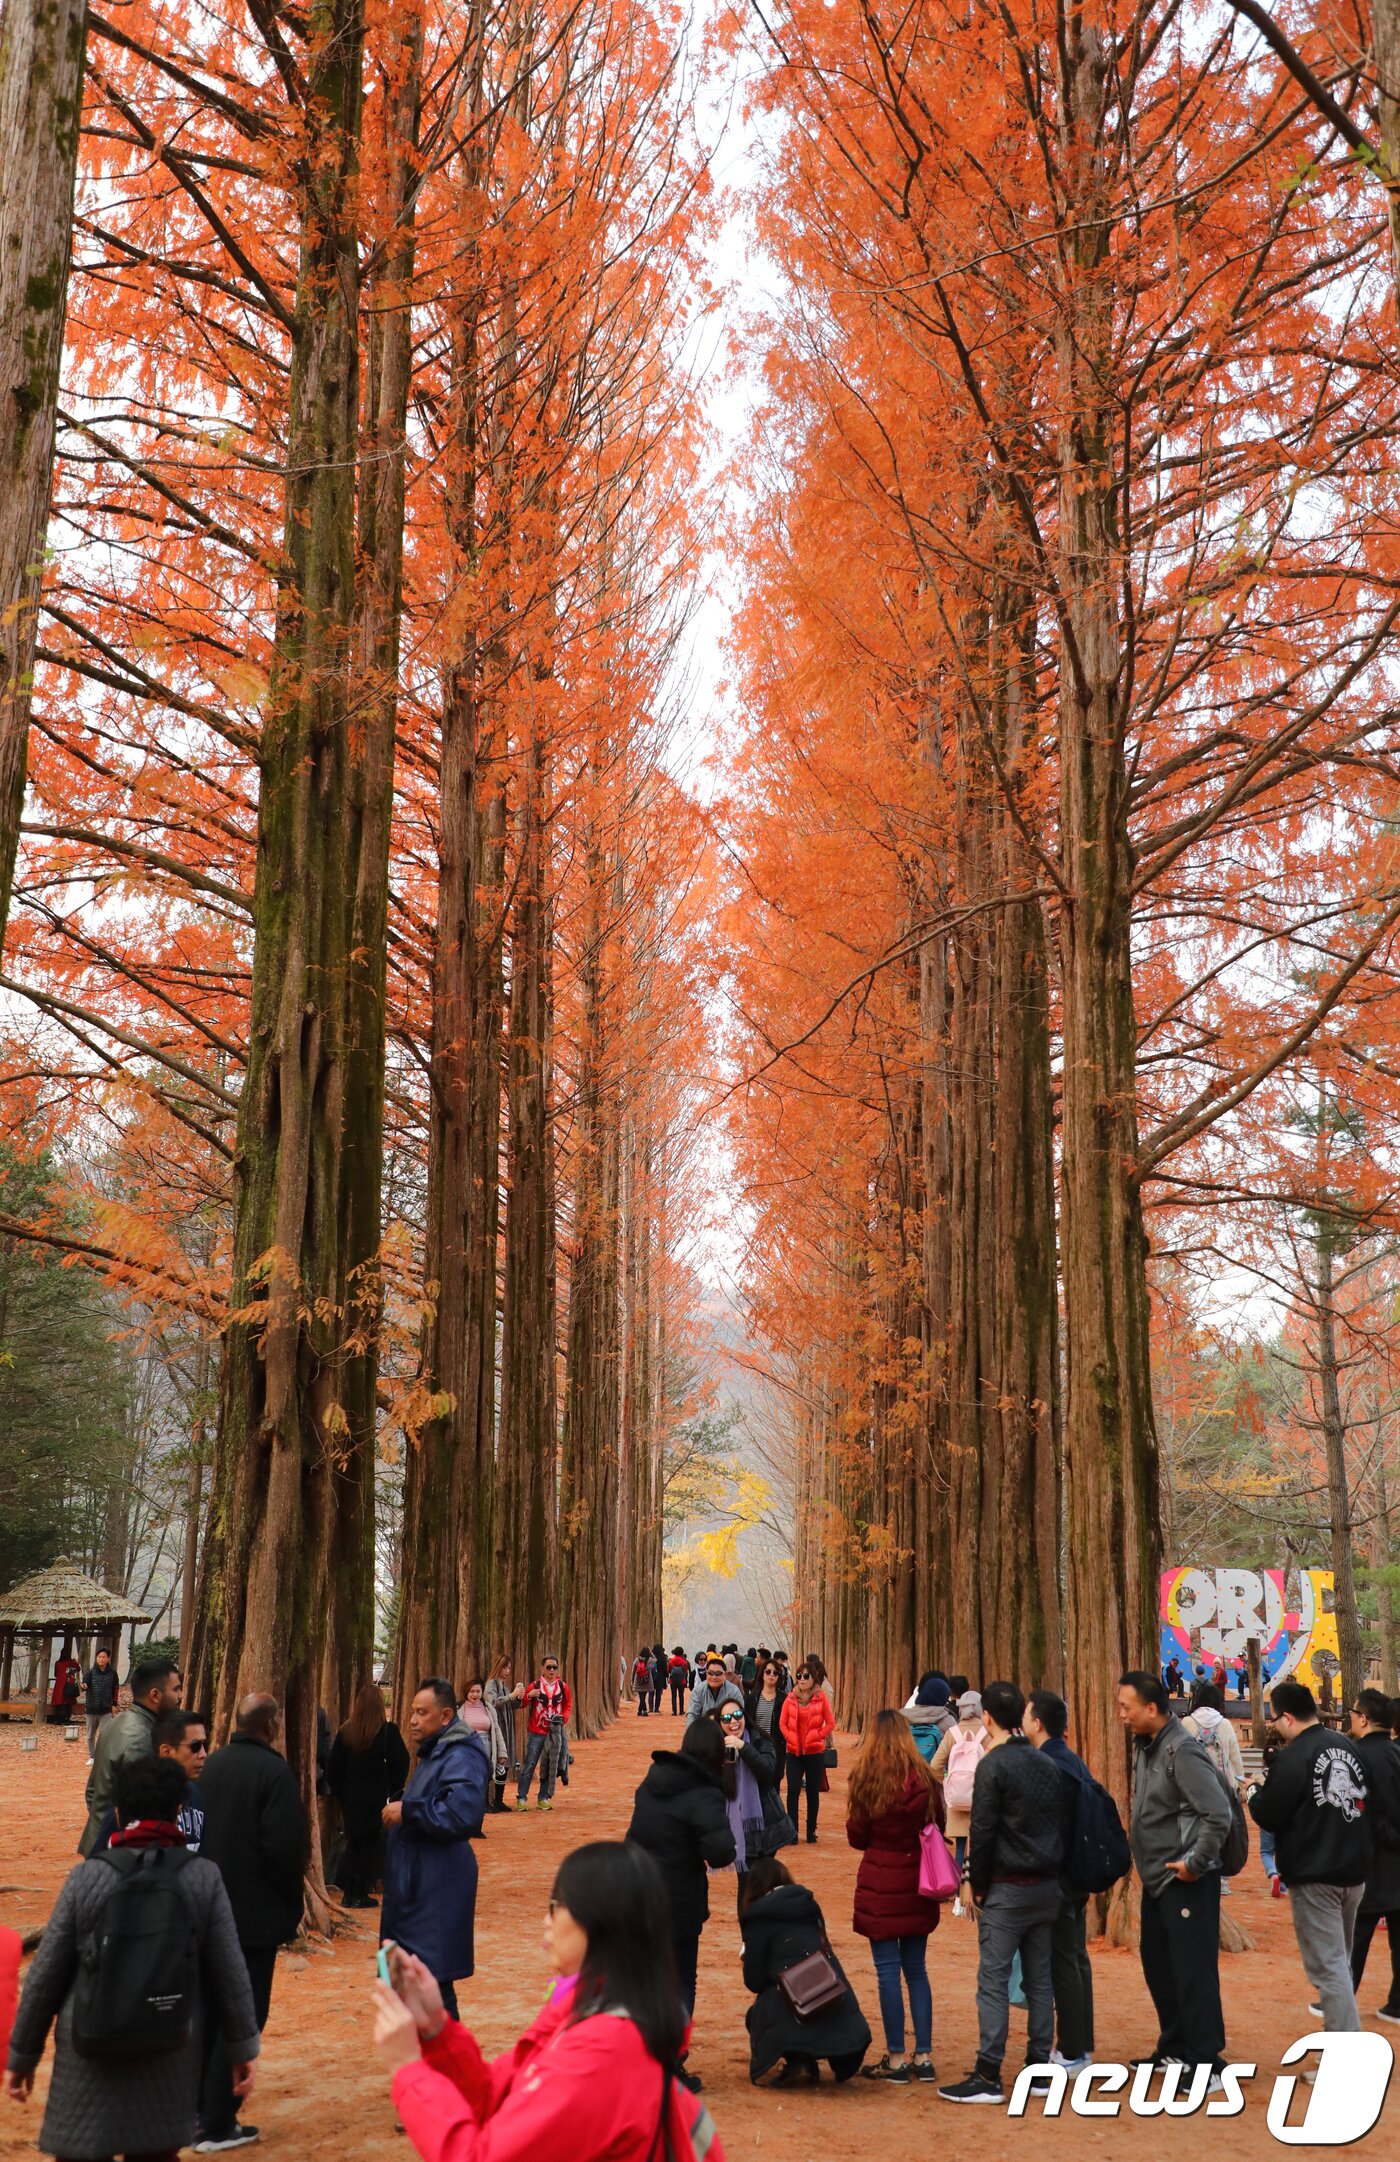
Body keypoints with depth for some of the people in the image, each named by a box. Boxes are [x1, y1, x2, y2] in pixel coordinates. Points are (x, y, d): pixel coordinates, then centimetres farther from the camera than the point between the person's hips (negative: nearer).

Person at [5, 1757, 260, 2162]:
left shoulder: (86, 1877, -7)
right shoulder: (204, 1877, -5)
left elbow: (45, 1976, -3)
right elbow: (230, 1974, -2)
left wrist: (22, 2055, 8)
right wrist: (243, 2047, 9)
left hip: (91, 2053, -1)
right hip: (170, 2053, 2)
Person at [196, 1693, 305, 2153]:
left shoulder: (212, 1766, 2)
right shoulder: (274, 1771, -16)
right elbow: (285, 1847, -19)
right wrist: (291, 1907, -5)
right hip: (255, 1913, -6)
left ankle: (196, 2109, 25)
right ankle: (218, 2126, 6)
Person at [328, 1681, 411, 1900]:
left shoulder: (345, 1732, -4)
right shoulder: (388, 1731, -14)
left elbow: (333, 1768, 0)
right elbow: (400, 1765, -11)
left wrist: (340, 1794, 12)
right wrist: (392, 1792, 4)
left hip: (351, 1800, 3)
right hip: (377, 1800, -3)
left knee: (353, 1843, 17)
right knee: (371, 1845, 9)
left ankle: (350, 1892, 17)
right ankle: (361, 1893, 9)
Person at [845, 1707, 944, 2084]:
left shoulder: (867, 1782, -10)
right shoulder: (926, 1781, -3)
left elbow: (857, 1838, -2)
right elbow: (937, 1830, 7)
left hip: (879, 1886, -3)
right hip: (918, 1886, 3)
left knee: (888, 1971, 3)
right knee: (916, 1969, 13)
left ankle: (896, 2060, 6)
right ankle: (924, 2057, 14)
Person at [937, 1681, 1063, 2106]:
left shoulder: (993, 1765, -12)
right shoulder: (1046, 1764, 9)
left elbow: (982, 1831, -13)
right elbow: (1061, 1826, 13)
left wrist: (978, 1885, -3)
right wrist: (1051, 1872, 15)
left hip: (1007, 1890, -7)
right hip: (1047, 1887, 7)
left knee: (994, 1981, -4)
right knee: (1039, 1980, 12)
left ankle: (988, 2076, -5)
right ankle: (1040, 2067, 15)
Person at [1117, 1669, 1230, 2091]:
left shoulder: (1181, 1752, -22)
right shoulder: (1145, 1746, 7)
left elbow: (1218, 1812, -26)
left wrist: (1195, 1862, -20)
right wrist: (1136, 1833, 10)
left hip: (1186, 1882, -10)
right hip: (1157, 1879, 10)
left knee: (1192, 1971, -5)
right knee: (1157, 1964, 18)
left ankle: (1207, 2065, 4)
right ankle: (1174, 2048, 32)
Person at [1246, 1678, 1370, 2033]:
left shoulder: (1292, 1758, -18)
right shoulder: (1349, 1747, 5)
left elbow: (1269, 1817, -14)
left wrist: (1254, 1793, 6)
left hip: (1314, 1876, -8)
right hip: (1354, 1870, 8)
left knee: (1328, 1966, -3)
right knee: (1340, 1960, 21)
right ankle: (1341, 2032, 29)